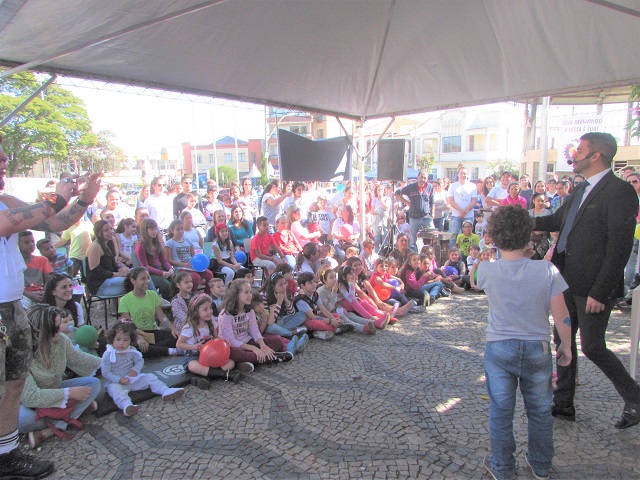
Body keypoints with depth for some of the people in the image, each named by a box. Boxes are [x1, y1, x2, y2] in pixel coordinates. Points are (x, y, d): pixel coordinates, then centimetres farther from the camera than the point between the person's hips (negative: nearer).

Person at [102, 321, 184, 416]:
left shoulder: (132, 351, 1)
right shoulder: (108, 355, -12)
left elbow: (140, 361, 11)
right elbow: (105, 373, -13)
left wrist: (135, 370, -11)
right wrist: (119, 380, -25)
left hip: (132, 379, 5)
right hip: (115, 382, -5)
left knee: (150, 377, -5)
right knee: (115, 389, -37)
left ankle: (166, 391, -16)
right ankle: (126, 405, -64)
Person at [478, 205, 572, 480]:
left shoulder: (486, 270, -14)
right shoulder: (547, 270, -15)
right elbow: (561, 315, -9)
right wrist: (566, 345, 7)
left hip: (499, 349, -1)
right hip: (537, 349, 1)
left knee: (500, 412, 13)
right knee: (540, 411, 21)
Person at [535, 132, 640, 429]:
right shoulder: (581, 190, 11)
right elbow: (558, 220, 25)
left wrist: (600, 292, -20)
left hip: (593, 287, -9)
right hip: (569, 282, 9)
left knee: (592, 347, 1)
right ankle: (563, 405, 28)